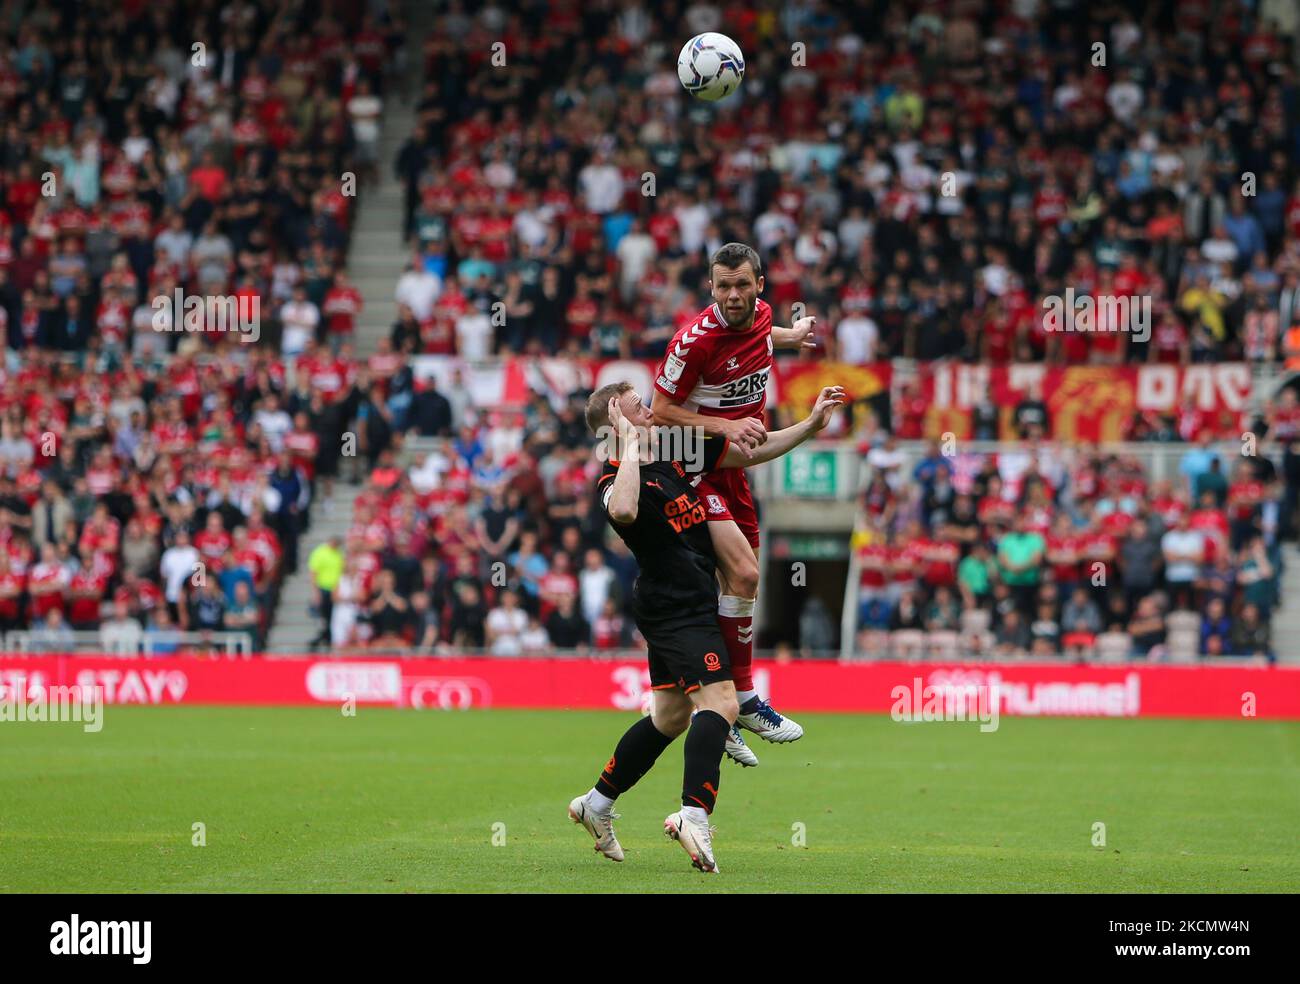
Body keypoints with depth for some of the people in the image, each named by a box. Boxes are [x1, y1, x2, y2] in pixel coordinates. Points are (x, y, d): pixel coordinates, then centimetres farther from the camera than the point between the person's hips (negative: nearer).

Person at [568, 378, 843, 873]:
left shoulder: (674, 448, 8)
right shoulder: (614, 478, -17)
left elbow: (751, 453, 16)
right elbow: (623, 510, -43)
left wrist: (811, 424, 9)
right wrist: (631, 446, -33)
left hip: (685, 606, 9)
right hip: (676, 607, -9)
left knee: (670, 717, 18)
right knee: (720, 703, -22)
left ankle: (596, 804, 29)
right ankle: (693, 815, -33)